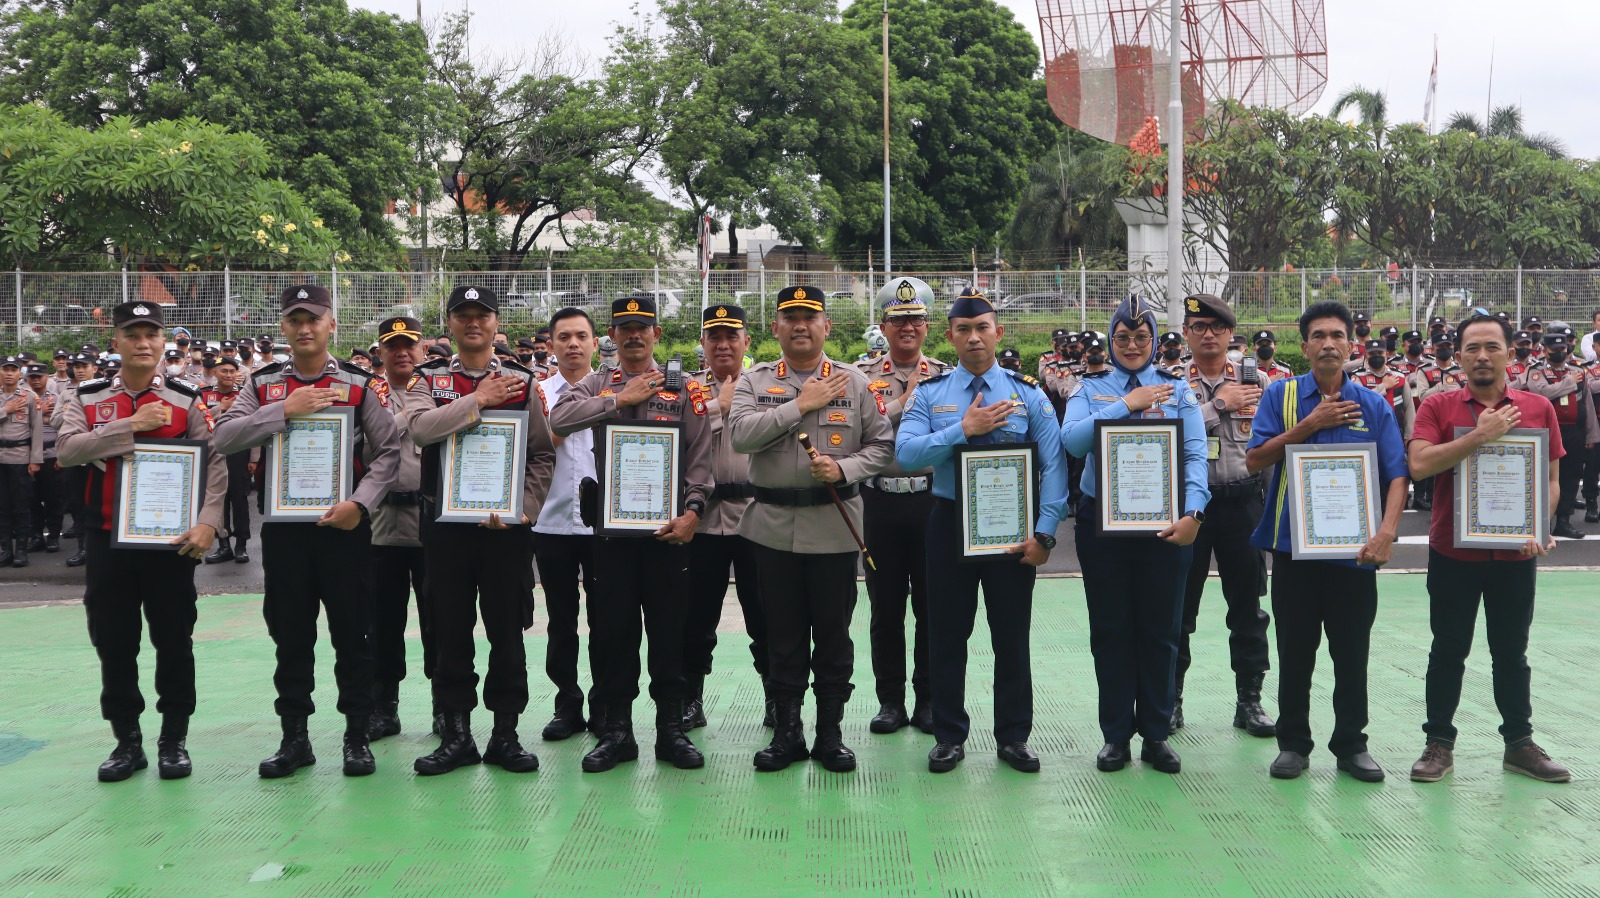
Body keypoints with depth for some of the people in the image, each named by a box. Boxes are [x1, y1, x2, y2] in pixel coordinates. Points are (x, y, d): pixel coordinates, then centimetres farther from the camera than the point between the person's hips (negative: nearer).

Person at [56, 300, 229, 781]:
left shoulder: (188, 401, -1)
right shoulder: (87, 398, 5)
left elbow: (215, 464, -6)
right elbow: (66, 451, -10)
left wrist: (207, 524, -17)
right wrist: (132, 424, -17)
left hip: (170, 539, -2)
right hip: (108, 541, 2)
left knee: (173, 641, 4)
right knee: (113, 642, 8)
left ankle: (175, 739, 17)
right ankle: (127, 740, 21)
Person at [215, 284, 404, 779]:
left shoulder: (361, 384, 0)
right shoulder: (262, 385, 6)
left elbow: (388, 451, -2)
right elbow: (223, 437, -6)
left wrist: (360, 502, -14)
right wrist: (285, 409, -15)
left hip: (344, 524, -2)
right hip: (283, 527, 2)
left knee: (352, 634, 4)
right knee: (290, 635, 9)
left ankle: (357, 736, 15)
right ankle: (294, 737, 21)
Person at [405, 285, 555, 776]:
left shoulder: (522, 381, 5)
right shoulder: (429, 378, 6)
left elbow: (543, 455, 3)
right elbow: (419, 427, -15)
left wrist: (522, 508, -9)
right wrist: (478, 400, -15)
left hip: (507, 526, 0)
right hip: (446, 525, 1)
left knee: (507, 632, 4)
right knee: (450, 632, 6)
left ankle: (505, 733, 15)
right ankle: (455, 734, 18)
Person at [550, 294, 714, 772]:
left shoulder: (684, 390, 5)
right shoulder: (596, 386, 9)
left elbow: (700, 458, 1)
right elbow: (559, 419, -12)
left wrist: (692, 512, -11)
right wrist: (621, 399, -11)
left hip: (667, 528, -1)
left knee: (669, 629, 4)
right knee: (613, 629, 5)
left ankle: (671, 729, 15)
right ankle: (616, 730, 16)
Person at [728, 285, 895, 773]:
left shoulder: (854, 382, 4)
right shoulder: (754, 380, 5)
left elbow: (882, 444, 2)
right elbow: (742, 434, -12)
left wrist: (844, 468, -14)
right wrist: (801, 404, -13)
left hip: (834, 527, -1)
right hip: (773, 527, 1)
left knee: (833, 634, 6)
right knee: (782, 635, 9)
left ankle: (831, 733, 18)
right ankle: (787, 731, 20)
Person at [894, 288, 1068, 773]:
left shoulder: (1029, 393, 1)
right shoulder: (930, 394, 2)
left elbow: (1053, 466, -4)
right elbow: (905, 452, -13)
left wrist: (1044, 533, -12)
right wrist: (963, 429, -21)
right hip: (950, 523, 1)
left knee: (1012, 636, 7)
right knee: (947, 635, 8)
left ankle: (1014, 737, 21)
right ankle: (949, 736, 22)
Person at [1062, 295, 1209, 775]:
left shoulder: (1177, 389, 5)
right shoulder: (1091, 388, 5)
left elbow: (1195, 455, -4)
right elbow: (1072, 439, -13)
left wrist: (1192, 513, -18)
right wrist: (1127, 405, -18)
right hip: (1102, 523, 0)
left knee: (1160, 632, 7)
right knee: (1110, 632, 7)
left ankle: (1156, 735, 20)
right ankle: (1116, 735, 19)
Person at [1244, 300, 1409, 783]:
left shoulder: (1374, 405, 3)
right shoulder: (1282, 395, 2)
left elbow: (1396, 476, -3)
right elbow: (1255, 459, -6)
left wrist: (1387, 532, -18)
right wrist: (1311, 424, -13)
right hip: (1293, 548, 0)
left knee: (1352, 655, 9)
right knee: (1295, 653, 8)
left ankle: (1351, 745, 24)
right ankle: (1294, 744, 22)